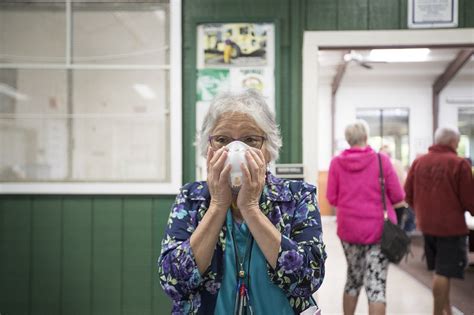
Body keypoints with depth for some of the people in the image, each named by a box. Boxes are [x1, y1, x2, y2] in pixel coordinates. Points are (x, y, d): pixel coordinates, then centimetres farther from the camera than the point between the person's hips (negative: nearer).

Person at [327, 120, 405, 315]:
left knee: (354, 277, 20)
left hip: (348, 228, 3)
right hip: (379, 228, -3)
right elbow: (398, 196, -3)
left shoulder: (336, 162, -2)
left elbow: (332, 199, 2)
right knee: (376, 284, -1)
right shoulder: (381, 160, -6)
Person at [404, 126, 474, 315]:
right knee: (444, 272, -1)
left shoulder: (418, 162, 4)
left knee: (439, 270, 20)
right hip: (451, 225, -6)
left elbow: (408, 194, 8)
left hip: (426, 225, 7)